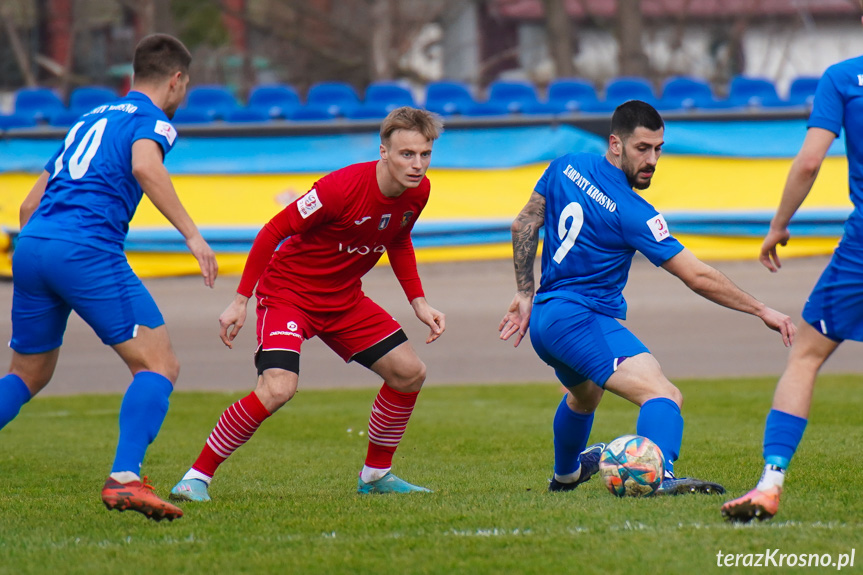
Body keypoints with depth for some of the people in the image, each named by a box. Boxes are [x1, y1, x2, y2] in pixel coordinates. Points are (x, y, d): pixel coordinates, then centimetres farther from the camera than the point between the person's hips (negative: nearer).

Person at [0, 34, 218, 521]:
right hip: (88, 249, -8)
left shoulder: (88, 121, 30)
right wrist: (191, 233, -19)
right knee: (160, 366, -5)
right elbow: (144, 166, -17)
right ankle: (125, 478, -22)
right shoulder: (151, 118, 7)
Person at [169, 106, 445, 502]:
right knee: (278, 389, -27)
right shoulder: (343, 187, -28)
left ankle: (376, 474, 23)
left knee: (409, 373, 4)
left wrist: (419, 303, 8)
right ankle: (198, 476, -14)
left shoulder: (417, 192, -6)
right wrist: (240, 301, -18)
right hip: (288, 291, -7)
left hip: (344, 299, 8)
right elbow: (273, 231, -19)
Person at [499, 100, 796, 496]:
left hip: (543, 319, 9)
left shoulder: (565, 167, 3)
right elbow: (698, 278, -16)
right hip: (582, 319, -9)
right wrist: (761, 310, -10)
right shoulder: (633, 213, -17)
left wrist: (525, 293, 23)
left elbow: (524, 225, 14)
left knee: (584, 394, 40)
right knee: (664, 396, -28)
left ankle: (565, 474, 65)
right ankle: (660, 476, -55)